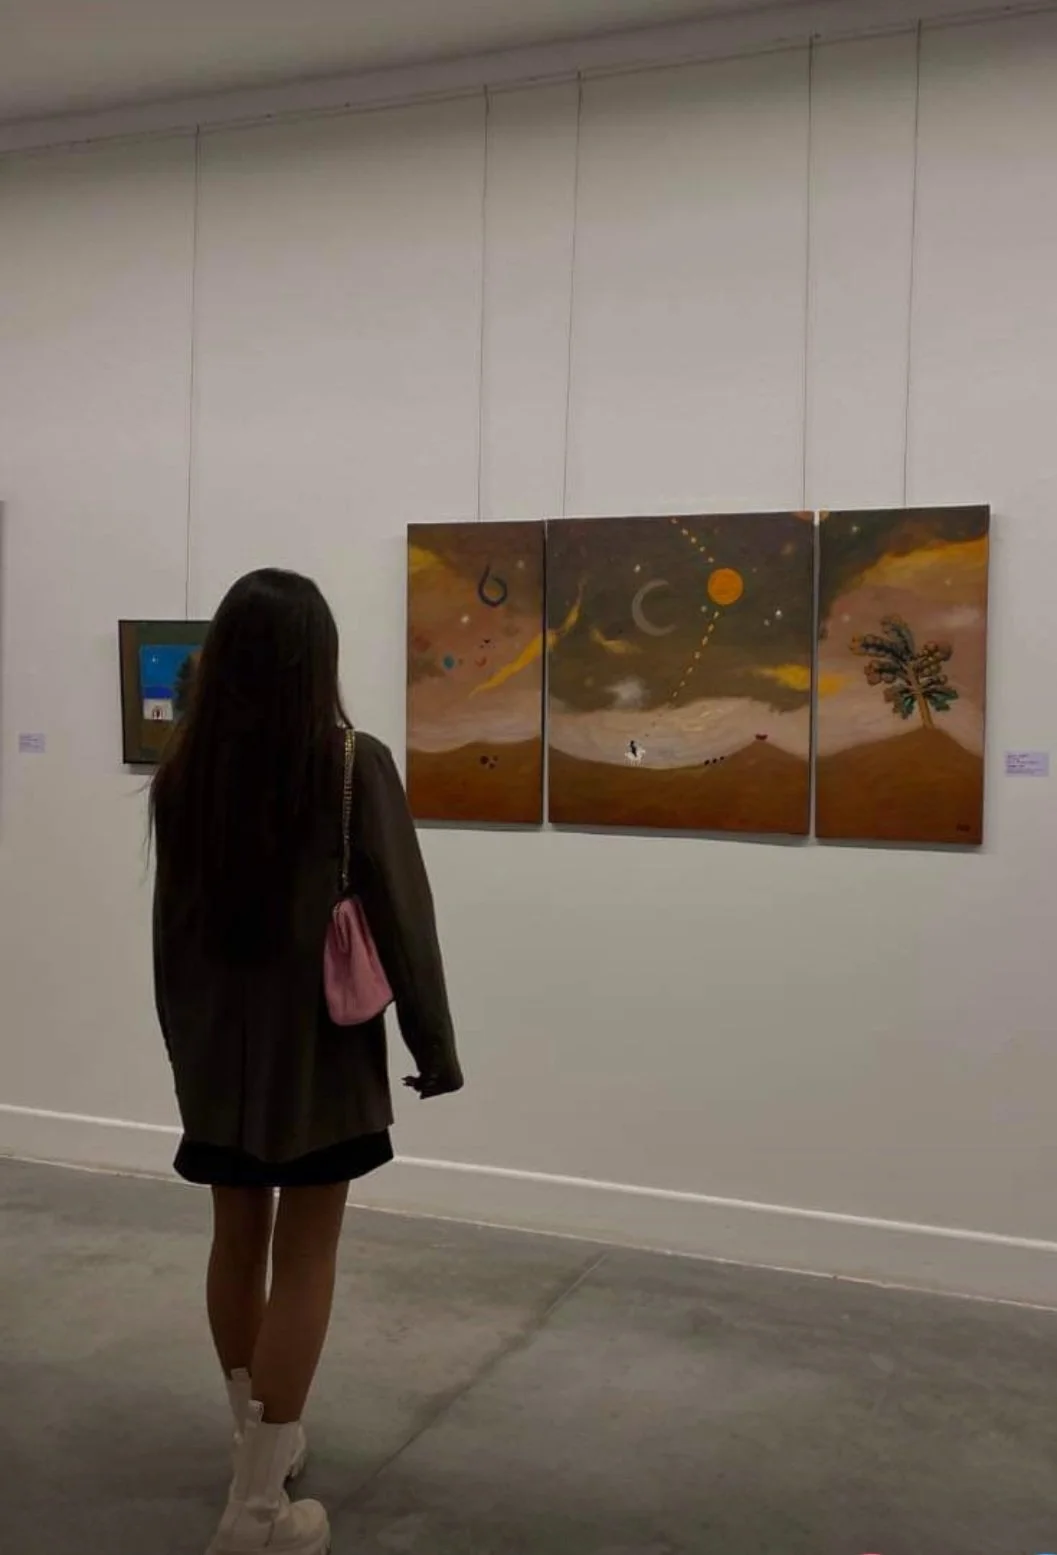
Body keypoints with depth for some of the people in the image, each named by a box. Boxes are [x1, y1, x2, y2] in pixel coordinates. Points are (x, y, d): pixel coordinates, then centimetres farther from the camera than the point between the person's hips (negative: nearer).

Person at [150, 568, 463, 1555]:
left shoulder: (181, 774, -2)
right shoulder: (354, 767, -15)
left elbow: (170, 925, 6)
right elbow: (402, 917, -12)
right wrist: (433, 1045, -1)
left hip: (215, 1045, 5)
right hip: (319, 1044, -4)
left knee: (237, 1239, 18)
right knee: (304, 1256, 5)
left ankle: (259, 1441, 36)